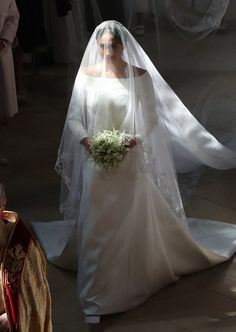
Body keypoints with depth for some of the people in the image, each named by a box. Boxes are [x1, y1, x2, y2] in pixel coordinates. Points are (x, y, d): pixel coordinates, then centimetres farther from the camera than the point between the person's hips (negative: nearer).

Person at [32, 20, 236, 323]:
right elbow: (74, 117, 0)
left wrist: (135, 139, -22)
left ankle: (140, 272, 28)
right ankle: (96, 292, 22)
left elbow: (151, 119, -4)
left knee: (136, 222, 8)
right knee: (95, 226, 8)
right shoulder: (87, 75, -3)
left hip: (130, 162, -1)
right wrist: (84, 138, -19)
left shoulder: (140, 75, -7)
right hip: (96, 162, 1)